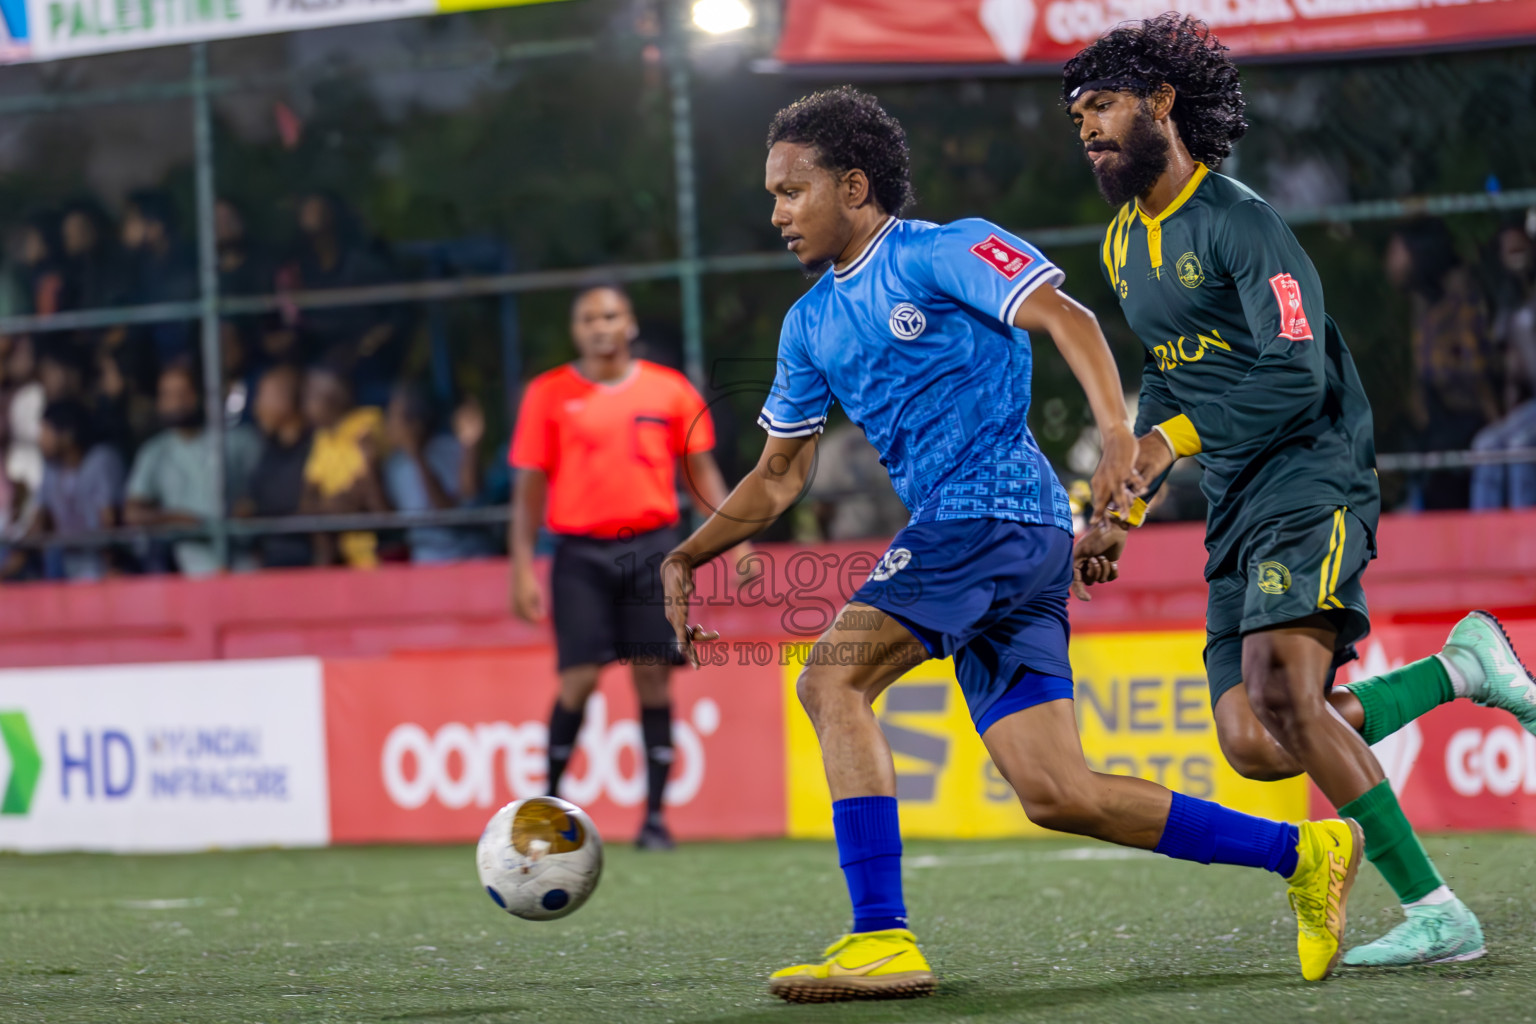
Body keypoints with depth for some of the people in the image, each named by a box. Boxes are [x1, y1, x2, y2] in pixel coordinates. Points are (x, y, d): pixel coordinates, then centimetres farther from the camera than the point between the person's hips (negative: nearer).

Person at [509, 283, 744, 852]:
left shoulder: (669, 390, 8)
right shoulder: (549, 394, 4)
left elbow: (700, 471, 14)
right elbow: (529, 485, 5)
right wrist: (523, 567, -1)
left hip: (652, 547, 1)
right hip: (581, 553, -1)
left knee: (654, 678, -3)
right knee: (580, 680, -8)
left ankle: (655, 815, 1)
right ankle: (550, 801, 10)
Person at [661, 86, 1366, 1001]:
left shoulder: (941, 252, -1)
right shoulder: (811, 324, 22)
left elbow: (1067, 319, -13)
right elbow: (780, 475, 28)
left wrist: (1118, 433, -27)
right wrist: (687, 557, 20)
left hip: (996, 507, -8)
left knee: (832, 678, -19)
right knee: (1057, 794, 0)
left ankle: (882, 938, -22)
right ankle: (1301, 851, 8)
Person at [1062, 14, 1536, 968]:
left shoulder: (1238, 221, -12)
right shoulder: (1124, 244, 16)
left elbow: (1298, 376, -21)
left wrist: (1167, 441, -27)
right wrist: (1123, 506, 20)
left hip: (1311, 478, -8)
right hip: (1237, 504, 8)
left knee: (1283, 693, -26)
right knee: (1256, 745, -7)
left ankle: (1437, 912, -21)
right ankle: (1458, 669, 10)